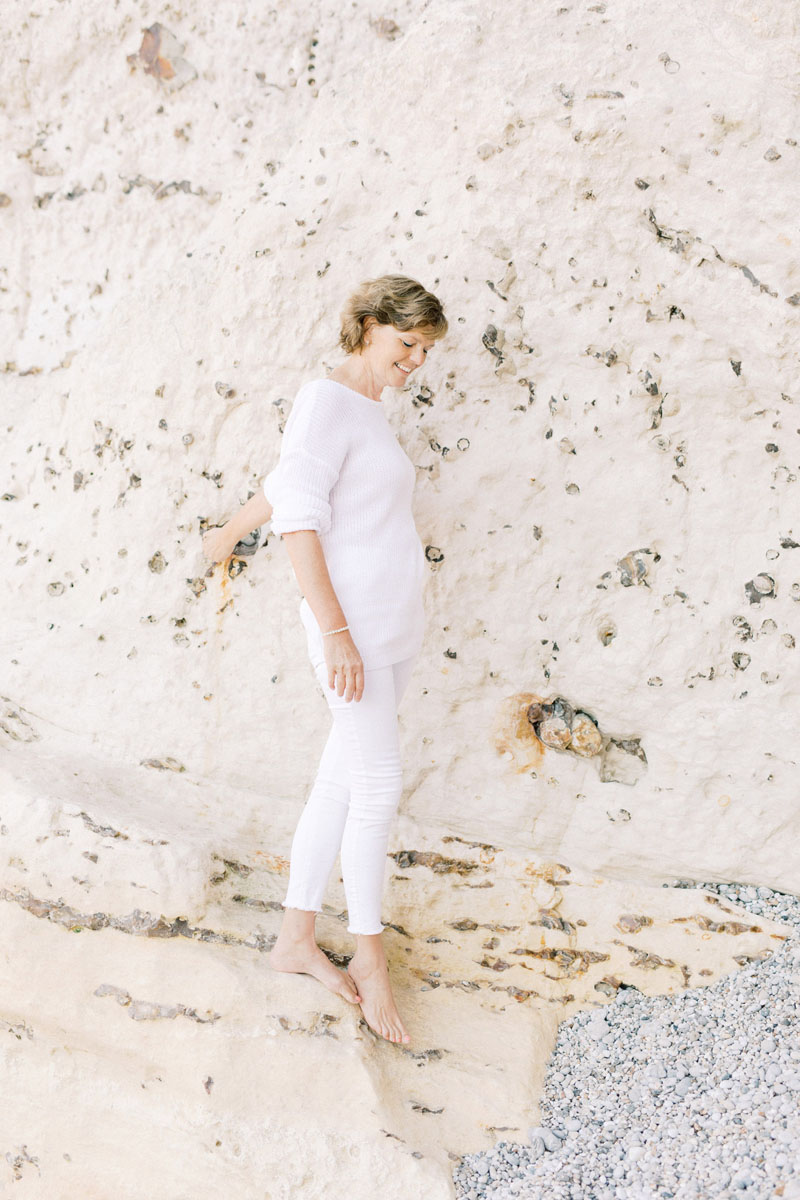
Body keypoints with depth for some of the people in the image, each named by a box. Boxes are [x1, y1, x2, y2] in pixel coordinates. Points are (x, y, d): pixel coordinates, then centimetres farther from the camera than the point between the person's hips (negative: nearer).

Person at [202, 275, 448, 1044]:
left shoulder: (368, 414, 16)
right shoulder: (326, 401, -11)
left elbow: (283, 484, 29)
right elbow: (297, 516, -18)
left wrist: (230, 533, 44)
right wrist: (336, 631, -23)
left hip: (394, 628, 9)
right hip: (353, 624, -9)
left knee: (342, 781, 10)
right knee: (378, 786, -6)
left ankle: (296, 941, 21)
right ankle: (369, 955, 12)